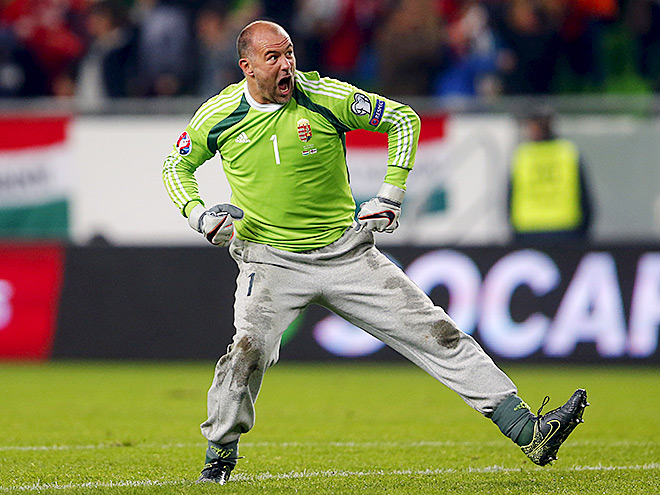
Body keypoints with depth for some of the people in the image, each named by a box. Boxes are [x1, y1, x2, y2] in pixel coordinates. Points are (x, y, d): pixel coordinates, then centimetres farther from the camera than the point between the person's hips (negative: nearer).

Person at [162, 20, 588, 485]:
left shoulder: (327, 97, -11)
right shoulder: (218, 115, -7)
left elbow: (404, 120, 0)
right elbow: (177, 166, 10)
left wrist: (391, 196, -6)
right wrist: (199, 215, -9)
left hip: (345, 250, 1)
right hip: (272, 261, -1)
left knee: (437, 334, -5)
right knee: (250, 349, -27)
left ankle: (529, 432, -5)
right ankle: (220, 454, -2)